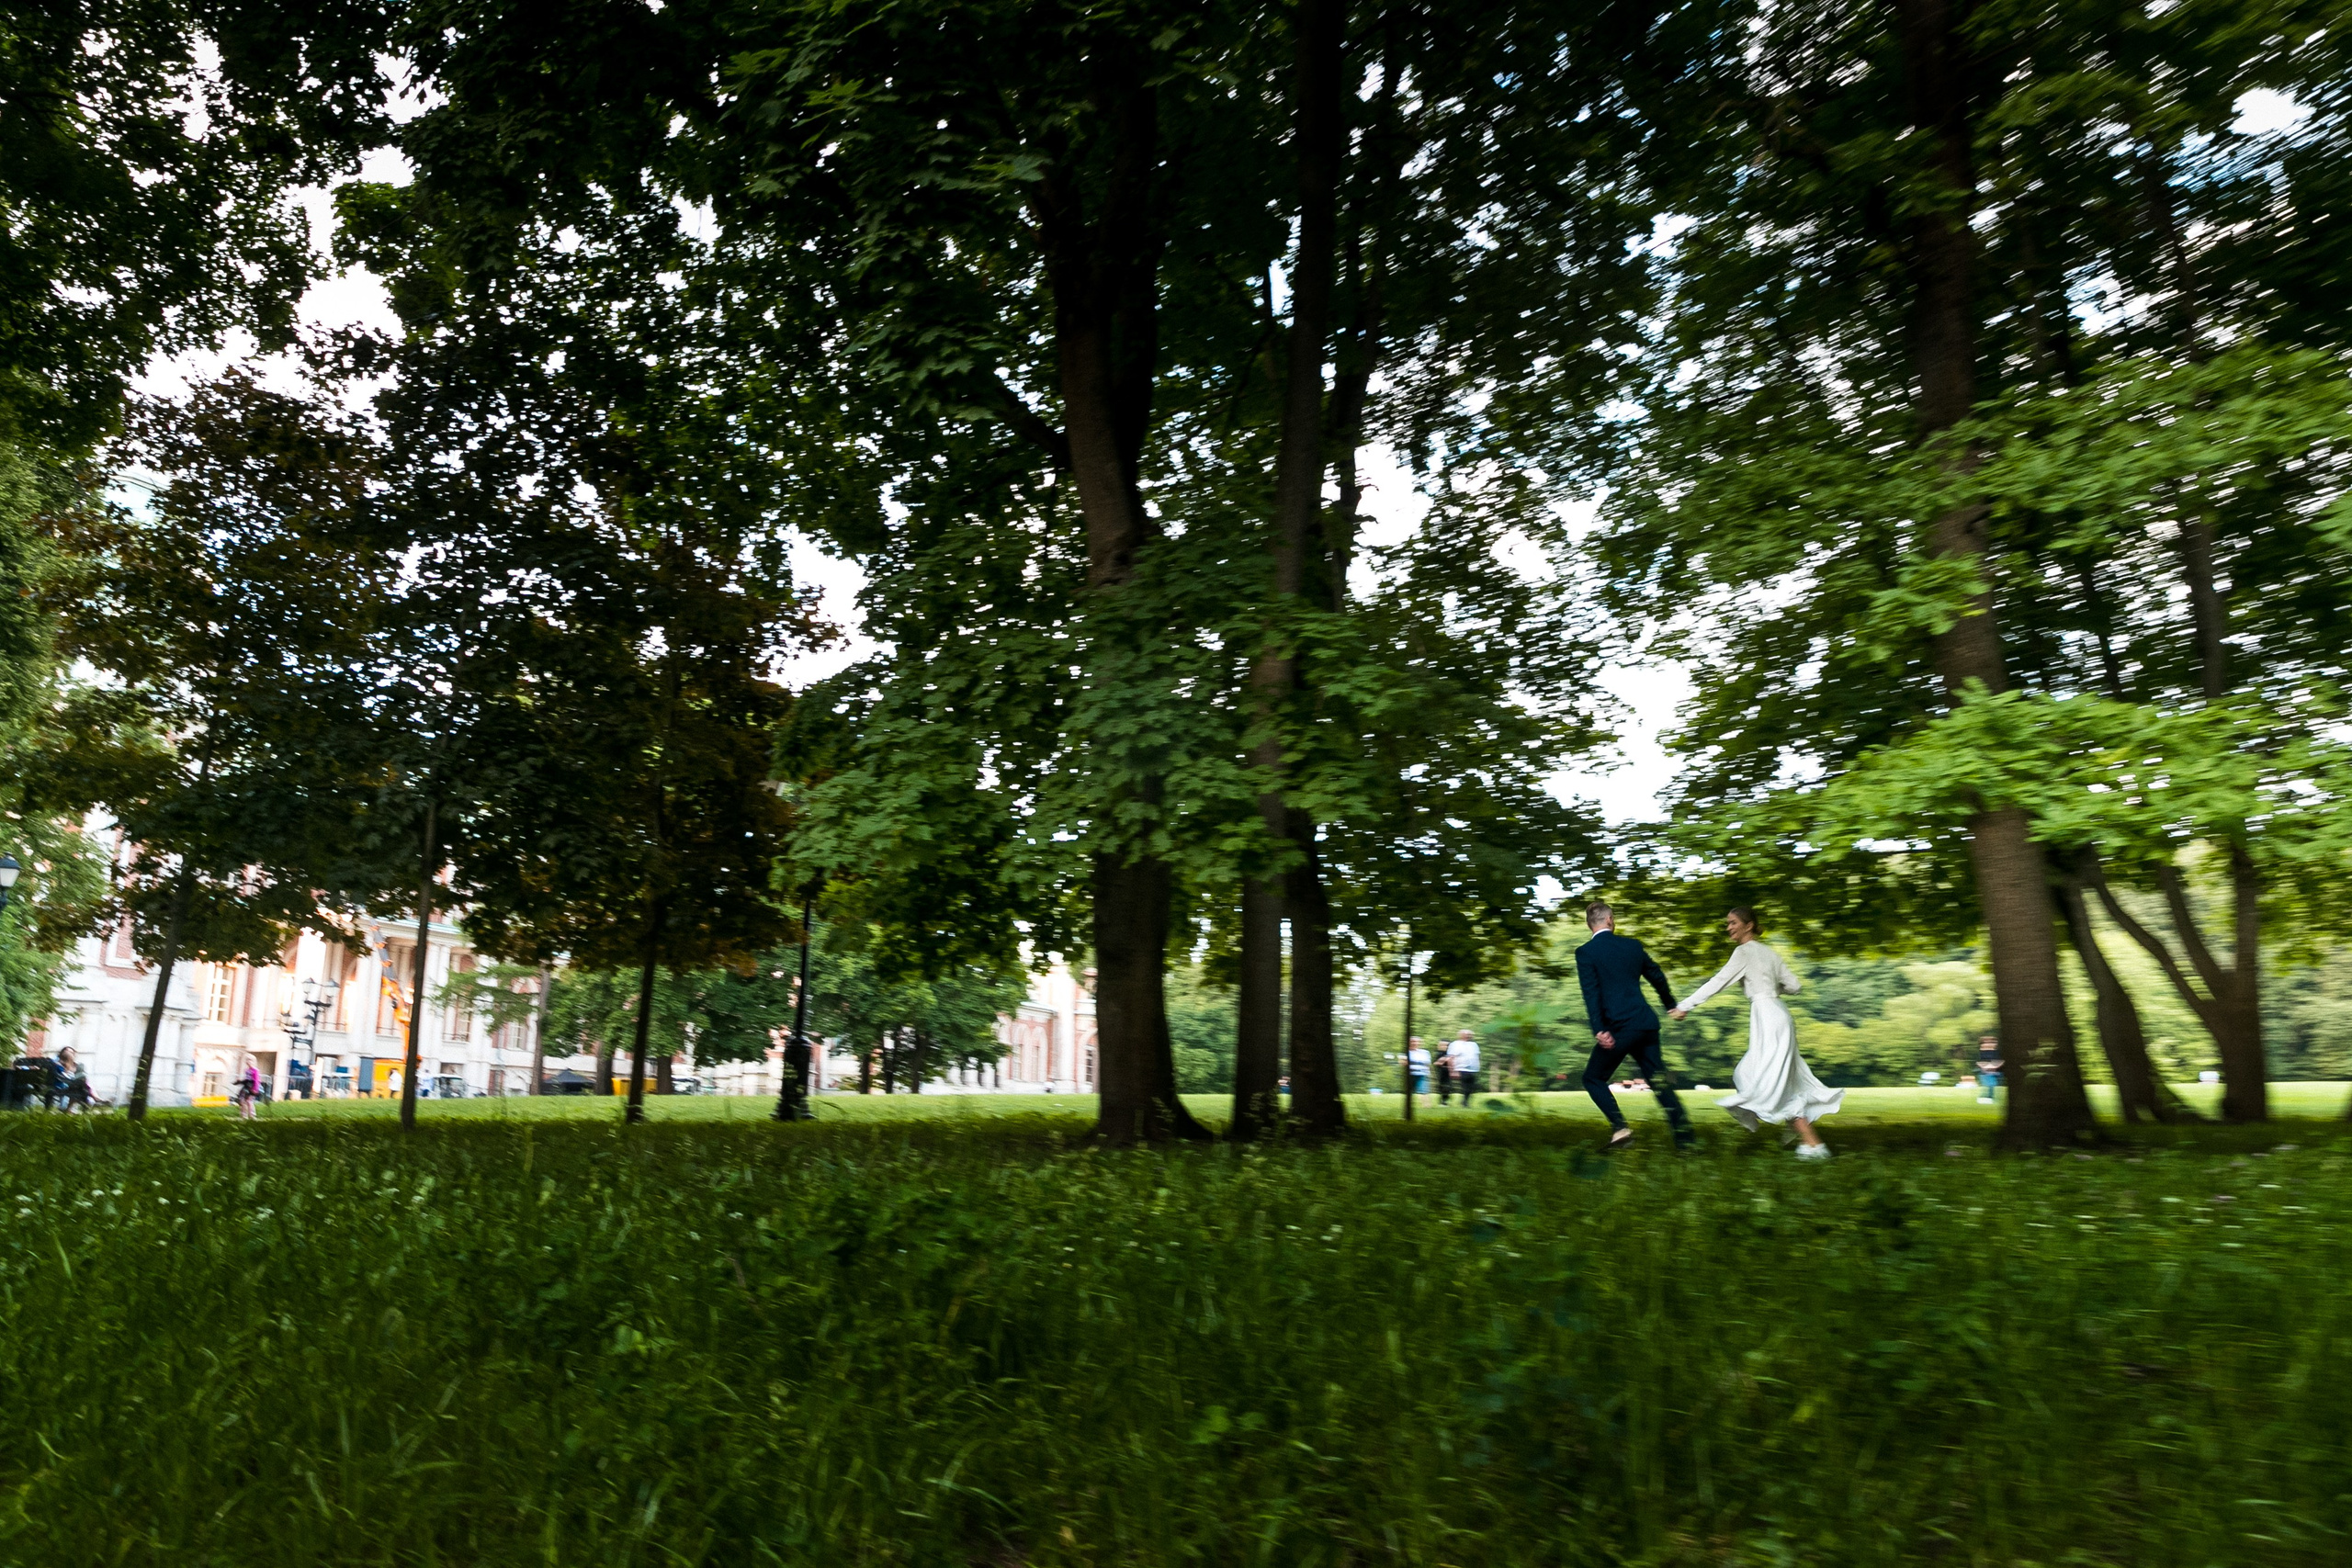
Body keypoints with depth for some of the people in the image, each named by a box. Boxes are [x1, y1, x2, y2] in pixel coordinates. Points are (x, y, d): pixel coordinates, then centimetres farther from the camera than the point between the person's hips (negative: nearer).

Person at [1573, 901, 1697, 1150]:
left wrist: (1598, 1030, -20)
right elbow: (1657, 977, 25)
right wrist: (1672, 1004, 42)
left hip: (1619, 1027, -5)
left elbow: (1591, 993, -14)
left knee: (1593, 1078, 8)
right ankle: (1684, 1138, 7)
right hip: (1646, 1024, 5)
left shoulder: (1585, 952, -3)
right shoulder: (1632, 945, 13)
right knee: (1659, 1081, 12)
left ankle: (1619, 1127, -9)